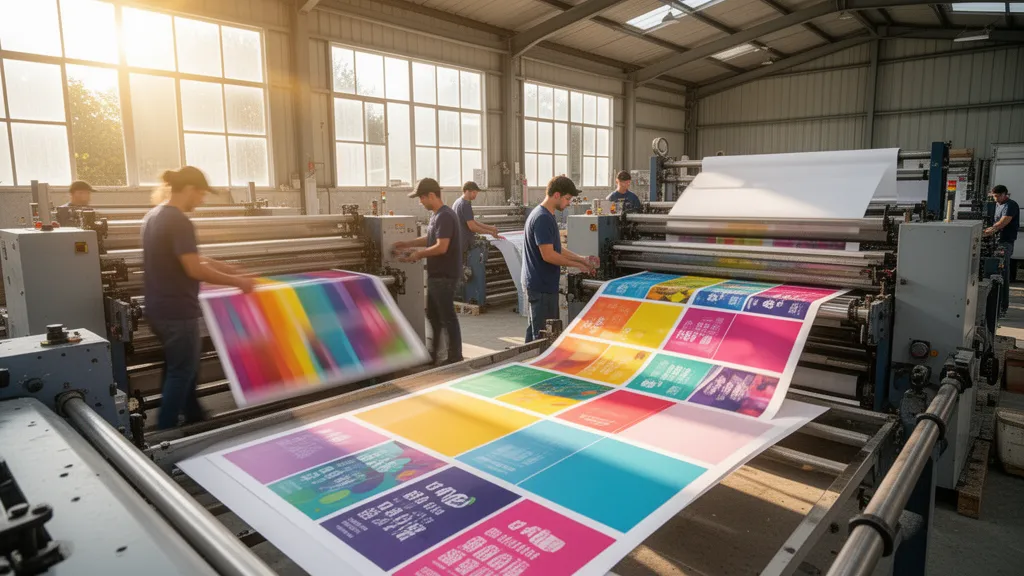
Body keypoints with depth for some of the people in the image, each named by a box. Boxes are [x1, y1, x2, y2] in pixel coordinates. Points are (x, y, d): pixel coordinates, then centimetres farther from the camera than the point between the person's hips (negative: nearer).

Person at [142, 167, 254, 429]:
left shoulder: (153, 216, 10)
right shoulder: (179, 222, -20)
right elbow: (195, 270, -22)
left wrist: (232, 270, 15)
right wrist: (237, 281, -12)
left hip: (158, 309, 10)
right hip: (177, 312, -10)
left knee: (180, 369, 22)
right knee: (180, 373, 3)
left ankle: (195, 420, 37)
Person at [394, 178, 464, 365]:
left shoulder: (444, 216, -20)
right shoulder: (437, 215, 12)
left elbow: (441, 247, -26)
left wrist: (419, 254, -14)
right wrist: (407, 244, 16)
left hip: (444, 275, -10)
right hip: (436, 274, 10)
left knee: (447, 316, -1)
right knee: (433, 315, 18)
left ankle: (455, 357, 10)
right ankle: (433, 353, 30)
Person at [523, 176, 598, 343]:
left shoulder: (546, 215, 15)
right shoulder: (542, 218, -19)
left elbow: (556, 248, 19)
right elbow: (548, 255, -22)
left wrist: (582, 259, 12)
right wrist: (577, 265, -12)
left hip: (539, 283, 10)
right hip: (542, 286, -10)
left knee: (535, 330, 17)